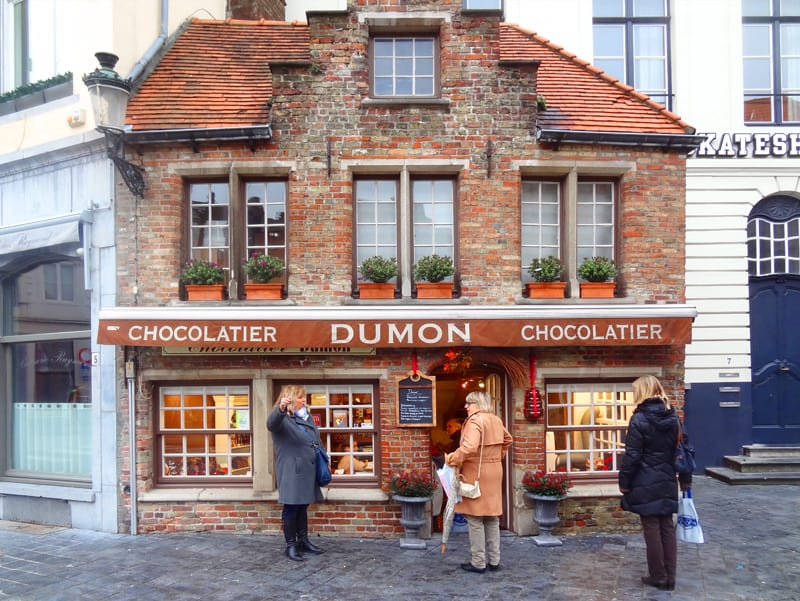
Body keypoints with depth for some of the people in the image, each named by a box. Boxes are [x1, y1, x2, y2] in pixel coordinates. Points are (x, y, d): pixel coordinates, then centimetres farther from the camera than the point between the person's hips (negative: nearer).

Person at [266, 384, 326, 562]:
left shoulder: (307, 417, 15)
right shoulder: (282, 419, -10)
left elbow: (317, 440, 23)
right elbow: (271, 423, -35)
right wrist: (280, 408, -55)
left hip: (307, 472, 7)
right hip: (291, 473, -7)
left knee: (302, 507, 16)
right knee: (291, 508, 0)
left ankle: (303, 541, 27)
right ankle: (290, 546, 11)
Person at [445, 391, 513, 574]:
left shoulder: (475, 421, -17)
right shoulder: (496, 420, 9)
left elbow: (469, 447, -31)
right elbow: (507, 440, 26)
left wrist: (452, 459, -21)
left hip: (476, 474, -8)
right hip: (494, 473, 8)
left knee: (475, 518, 1)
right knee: (492, 518, 13)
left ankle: (478, 562, 6)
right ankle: (494, 561, 19)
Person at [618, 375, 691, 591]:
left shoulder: (639, 419, -14)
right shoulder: (673, 417, 3)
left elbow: (632, 456, -13)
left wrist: (624, 482, -5)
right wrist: (685, 479, 16)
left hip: (646, 484, -5)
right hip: (667, 482, 6)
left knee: (651, 528, 4)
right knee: (667, 527, 11)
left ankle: (658, 576, 12)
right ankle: (669, 577, 17)